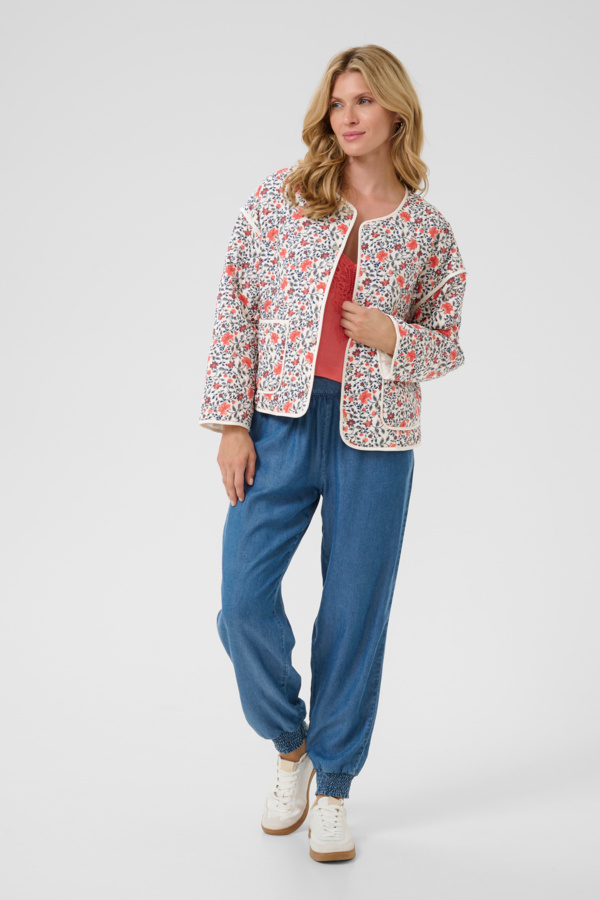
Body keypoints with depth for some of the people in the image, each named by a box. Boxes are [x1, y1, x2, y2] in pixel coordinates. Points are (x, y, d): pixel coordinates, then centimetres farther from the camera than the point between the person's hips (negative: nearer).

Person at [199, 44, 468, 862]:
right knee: (244, 599, -4)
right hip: (281, 422, 1)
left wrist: (394, 340, -10)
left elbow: (448, 342, 12)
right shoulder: (281, 196, 4)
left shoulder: (428, 229, 5)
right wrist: (232, 423, -5)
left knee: (355, 612, 5)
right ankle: (290, 743, 25)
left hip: (375, 438, 0)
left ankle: (334, 784, 23)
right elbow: (236, 307, 1)